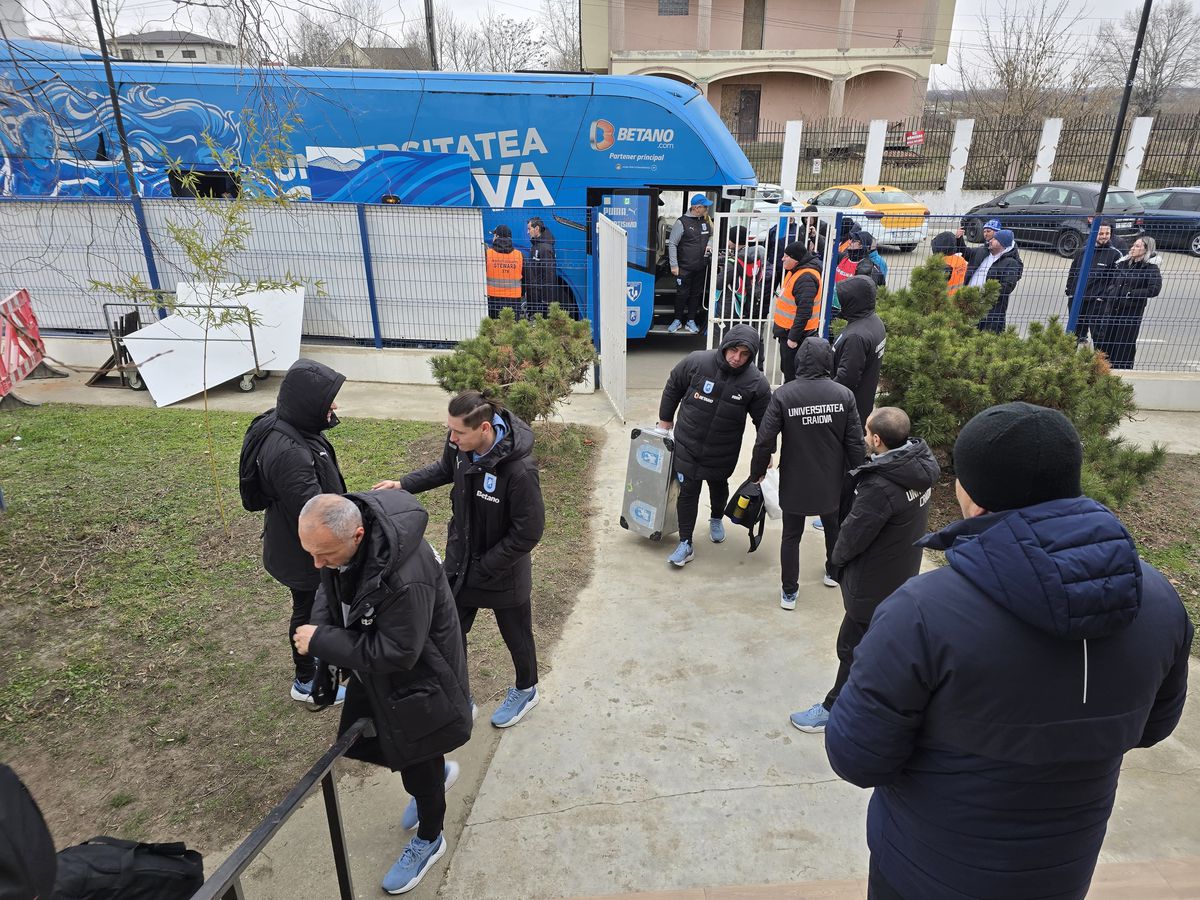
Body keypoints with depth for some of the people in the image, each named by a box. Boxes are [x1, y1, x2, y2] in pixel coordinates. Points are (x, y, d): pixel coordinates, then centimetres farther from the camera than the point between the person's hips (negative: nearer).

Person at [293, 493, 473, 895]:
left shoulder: (405, 576, -42)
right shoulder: (337, 537, -16)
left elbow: (397, 652, -32)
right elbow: (331, 588, 4)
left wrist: (321, 643, -26)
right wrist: (320, 628, -14)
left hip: (416, 679, -8)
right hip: (375, 670, 8)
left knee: (419, 769, 13)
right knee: (355, 741, 23)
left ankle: (429, 841, 43)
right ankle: (435, 768, 48)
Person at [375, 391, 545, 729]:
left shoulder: (519, 470, -35)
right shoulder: (460, 445, -16)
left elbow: (528, 533, -26)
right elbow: (445, 469, 10)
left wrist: (483, 568, -20)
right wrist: (403, 484, -1)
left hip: (503, 572, -5)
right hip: (460, 560, 6)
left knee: (516, 635, 20)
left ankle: (525, 690, 49)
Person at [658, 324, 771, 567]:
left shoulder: (756, 383, -19)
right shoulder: (696, 362, -19)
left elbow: (764, 420, -6)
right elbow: (673, 388, -1)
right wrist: (665, 419, 5)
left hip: (723, 452, 1)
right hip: (688, 444, 0)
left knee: (718, 487, 23)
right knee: (687, 491, 3)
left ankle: (716, 519, 54)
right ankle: (685, 544, 15)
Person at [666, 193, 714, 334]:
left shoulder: (705, 220, 7)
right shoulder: (682, 222, -11)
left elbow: (711, 235, 25)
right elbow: (672, 244, -10)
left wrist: (709, 244, 1)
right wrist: (674, 265, -13)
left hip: (701, 267, 5)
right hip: (684, 268, -5)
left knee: (696, 294, 11)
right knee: (682, 294, 2)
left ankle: (691, 321, 22)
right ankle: (677, 320, 17)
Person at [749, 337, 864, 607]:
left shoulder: (783, 395, -18)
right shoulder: (844, 395, -12)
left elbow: (765, 440, -17)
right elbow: (855, 442, -7)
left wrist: (757, 472, 0)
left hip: (794, 482, -2)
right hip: (831, 481, 2)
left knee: (791, 535, 14)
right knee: (834, 526, 27)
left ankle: (789, 591, 22)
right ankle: (833, 572, 48)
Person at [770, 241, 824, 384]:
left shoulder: (806, 278, -22)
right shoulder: (795, 271, 11)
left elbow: (804, 312, -26)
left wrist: (793, 337, -25)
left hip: (796, 334, -11)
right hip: (787, 331, 11)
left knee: (792, 374, -2)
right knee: (786, 369, 21)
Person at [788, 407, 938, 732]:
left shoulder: (880, 486, -35)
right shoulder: (919, 465, -8)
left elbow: (852, 536, -23)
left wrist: (837, 557, 0)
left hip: (873, 583, -8)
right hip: (902, 573, 8)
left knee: (853, 648, 10)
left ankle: (834, 709, 27)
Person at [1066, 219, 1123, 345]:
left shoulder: (1115, 254, -1)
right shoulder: (1082, 251, 10)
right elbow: (1072, 272, 17)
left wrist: (1105, 295, -12)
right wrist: (1069, 291, 8)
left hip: (1098, 303, -4)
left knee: (1098, 336, -4)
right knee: (1074, 335, 13)